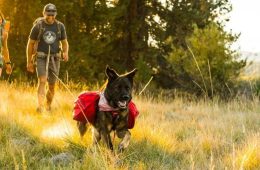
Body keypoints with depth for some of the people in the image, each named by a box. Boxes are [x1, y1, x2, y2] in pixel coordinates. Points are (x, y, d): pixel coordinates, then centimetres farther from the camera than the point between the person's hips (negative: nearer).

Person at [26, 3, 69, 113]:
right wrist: (29, 62, 4)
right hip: (41, 58, -3)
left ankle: (48, 106, 28)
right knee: (42, 81, -21)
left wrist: (65, 52, -10)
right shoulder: (38, 26, -3)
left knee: (52, 86, 8)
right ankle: (40, 106, -29)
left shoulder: (60, 26, 4)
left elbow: (64, 42, 13)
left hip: (55, 59, 3)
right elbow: (30, 44, 4)